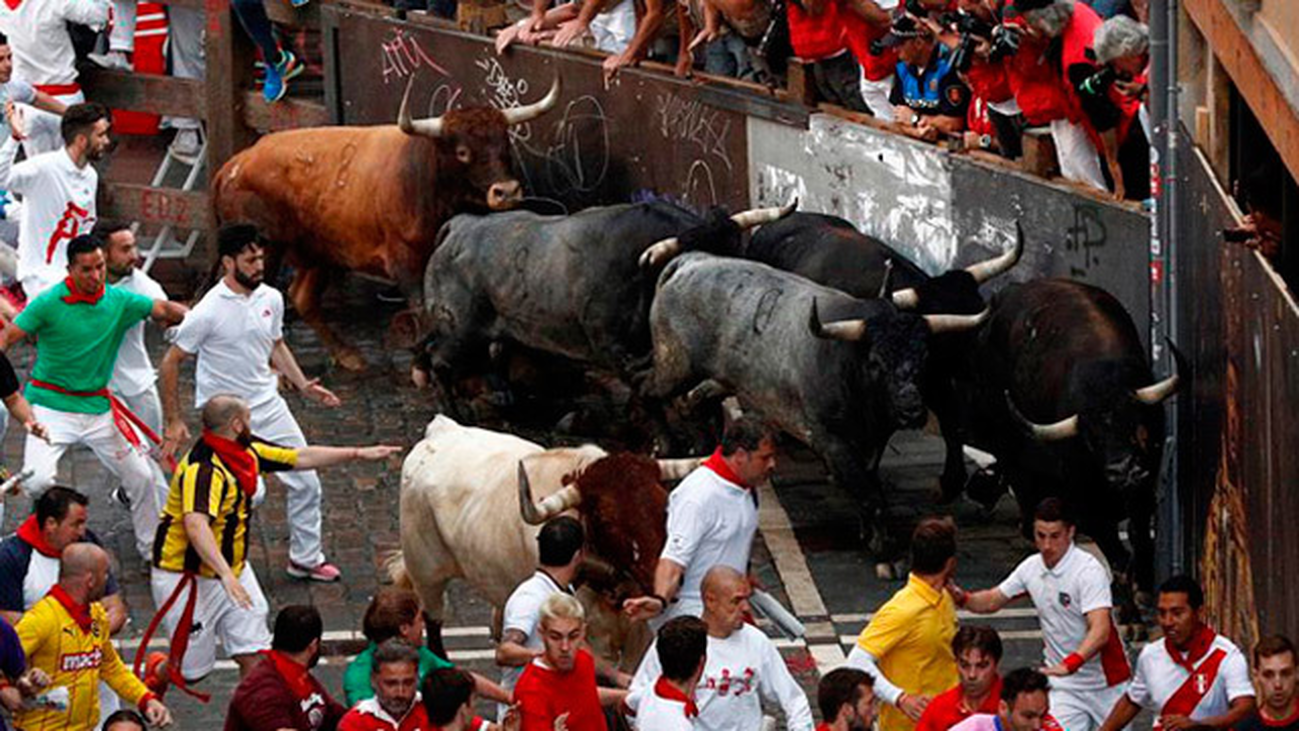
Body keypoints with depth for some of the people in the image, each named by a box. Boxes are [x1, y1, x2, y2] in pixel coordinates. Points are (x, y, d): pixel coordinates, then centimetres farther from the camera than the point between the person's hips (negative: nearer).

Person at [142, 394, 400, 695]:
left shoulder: (246, 451, 1)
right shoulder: (203, 469, -29)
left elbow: (300, 458, 13)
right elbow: (195, 524, -44)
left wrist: (359, 454, 14)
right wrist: (226, 574, -54)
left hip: (233, 569, 8)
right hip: (188, 578, -8)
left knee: (254, 654, -1)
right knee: (192, 668, 6)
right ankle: (156, 671, 39)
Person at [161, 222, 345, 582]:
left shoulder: (271, 298, 0)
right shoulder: (208, 312, -19)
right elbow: (171, 362, -11)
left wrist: (303, 385, 7)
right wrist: (174, 422, -12)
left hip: (269, 405, 7)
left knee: (306, 482, 9)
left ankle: (306, 558, 27)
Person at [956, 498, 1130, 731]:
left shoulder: (1089, 570, -21)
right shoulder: (1031, 568, 0)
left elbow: (1100, 631, -32)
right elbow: (992, 601, 13)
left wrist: (1069, 664, -48)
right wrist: (962, 598, -9)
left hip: (1105, 683, -4)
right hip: (1063, 686, 4)